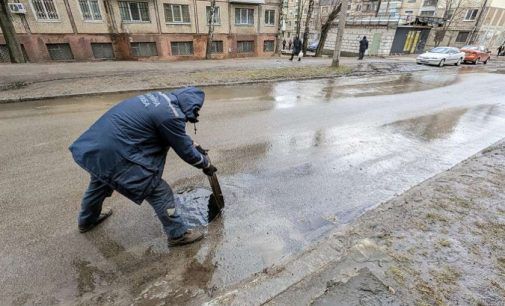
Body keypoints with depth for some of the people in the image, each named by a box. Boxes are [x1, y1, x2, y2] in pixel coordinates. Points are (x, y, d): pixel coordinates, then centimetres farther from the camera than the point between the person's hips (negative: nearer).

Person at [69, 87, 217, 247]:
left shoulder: (162, 97, 9)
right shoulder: (171, 115, -19)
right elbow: (185, 151, -8)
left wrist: (195, 146, 29)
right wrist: (206, 164, 8)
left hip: (93, 145, 10)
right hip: (112, 155, -10)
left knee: (99, 184, 35)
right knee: (160, 192, 1)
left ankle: (86, 221, 63)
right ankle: (178, 234, 18)